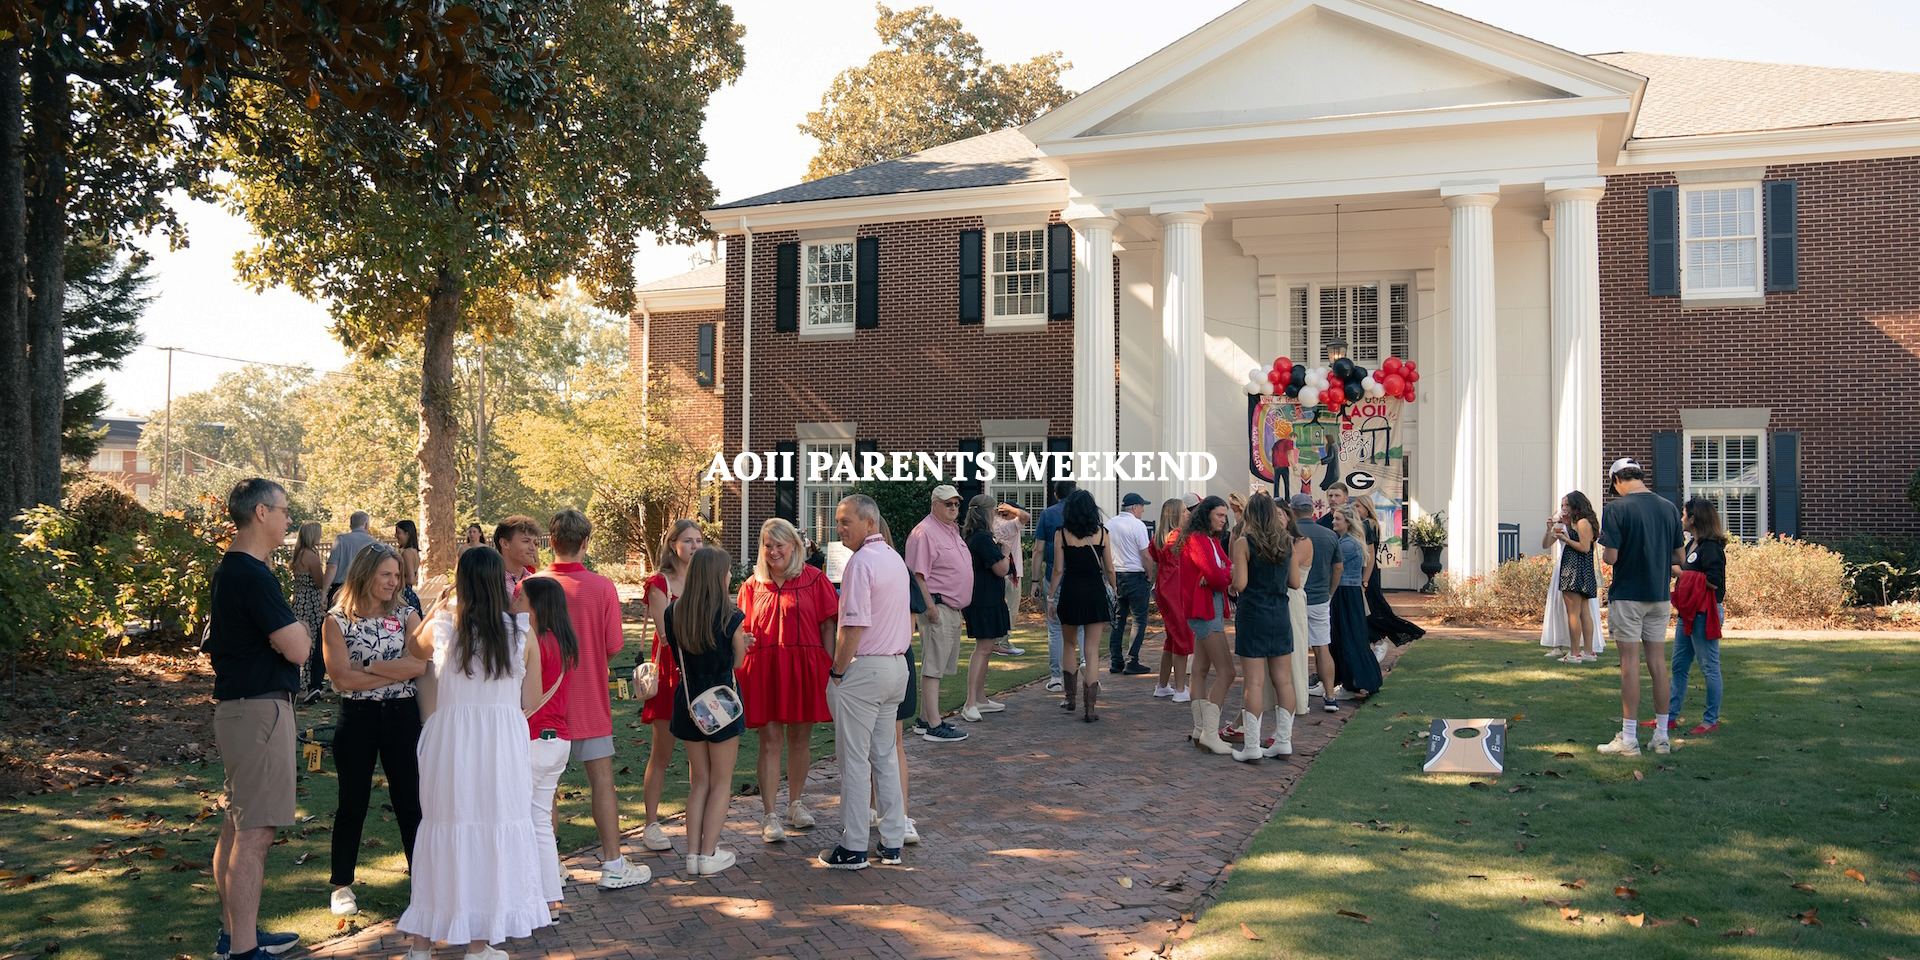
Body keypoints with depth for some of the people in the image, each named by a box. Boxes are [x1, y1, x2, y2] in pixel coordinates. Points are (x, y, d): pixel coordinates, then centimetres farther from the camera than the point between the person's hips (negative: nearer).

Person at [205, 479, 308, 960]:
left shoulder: (228, 570, 13)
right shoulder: (253, 575, -19)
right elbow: (297, 649, -23)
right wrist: (300, 629, -1)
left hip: (237, 707, 11)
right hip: (260, 709, -11)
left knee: (237, 824, 18)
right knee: (255, 831, -7)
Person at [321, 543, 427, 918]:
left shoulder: (406, 615, 3)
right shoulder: (337, 621, -3)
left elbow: (419, 664, -11)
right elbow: (342, 679, -13)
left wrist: (368, 667, -13)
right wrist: (397, 671, -10)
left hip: (402, 716, 2)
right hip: (357, 718, -1)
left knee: (410, 800, 6)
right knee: (352, 803, 9)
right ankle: (342, 885, 23)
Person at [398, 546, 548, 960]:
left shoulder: (442, 628, -3)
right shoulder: (522, 634, -4)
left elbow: (412, 648, 21)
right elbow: (530, 703, 2)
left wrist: (437, 609, 29)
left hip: (450, 739, 1)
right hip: (503, 744, -1)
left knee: (441, 829, 12)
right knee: (495, 831, 9)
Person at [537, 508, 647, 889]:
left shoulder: (530, 586, -8)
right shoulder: (602, 587, -12)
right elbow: (613, 647, -7)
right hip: (589, 698, -2)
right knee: (602, 778, 5)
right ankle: (613, 864, 8)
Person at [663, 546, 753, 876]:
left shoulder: (674, 613, -2)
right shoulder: (731, 617, -15)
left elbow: (679, 656, 8)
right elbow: (737, 662, -3)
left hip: (689, 702, 4)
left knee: (699, 782, 16)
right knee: (721, 782, 8)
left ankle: (693, 853, 13)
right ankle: (709, 855, 7)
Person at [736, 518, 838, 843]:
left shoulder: (813, 578, 2)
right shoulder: (753, 585, 9)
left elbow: (827, 624, 1)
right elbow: (744, 630, 11)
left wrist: (829, 667, -5)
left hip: (804, 667, 0)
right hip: (764, 668, 0)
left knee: (800, 738, 11)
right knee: (770, 741, -1)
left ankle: (795, 803, 28)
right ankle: (769, 815, 2)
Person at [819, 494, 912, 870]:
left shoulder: (861, 562, -16)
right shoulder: (896, 559, 13)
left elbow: (854, 627, -20)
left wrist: (837, 671, -11)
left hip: (863, 667, -9)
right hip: (896, 666, 9)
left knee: (854, 761, 0)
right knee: (885, 755, 15)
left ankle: (853, 849, 6)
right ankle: (892, 842, 19)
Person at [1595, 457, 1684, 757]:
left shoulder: (1617, 508, -13)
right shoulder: (1669, 508, 3)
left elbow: (1610, 557, -18)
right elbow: (1679, 557, 7)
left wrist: (1605, 554, 4)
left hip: (1627, 595, -5)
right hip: (1660, 595, 5)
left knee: (1630, 662, -1)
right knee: (1657, 662, 10)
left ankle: (1628, 739, 2)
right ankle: (1662, 736, 15)